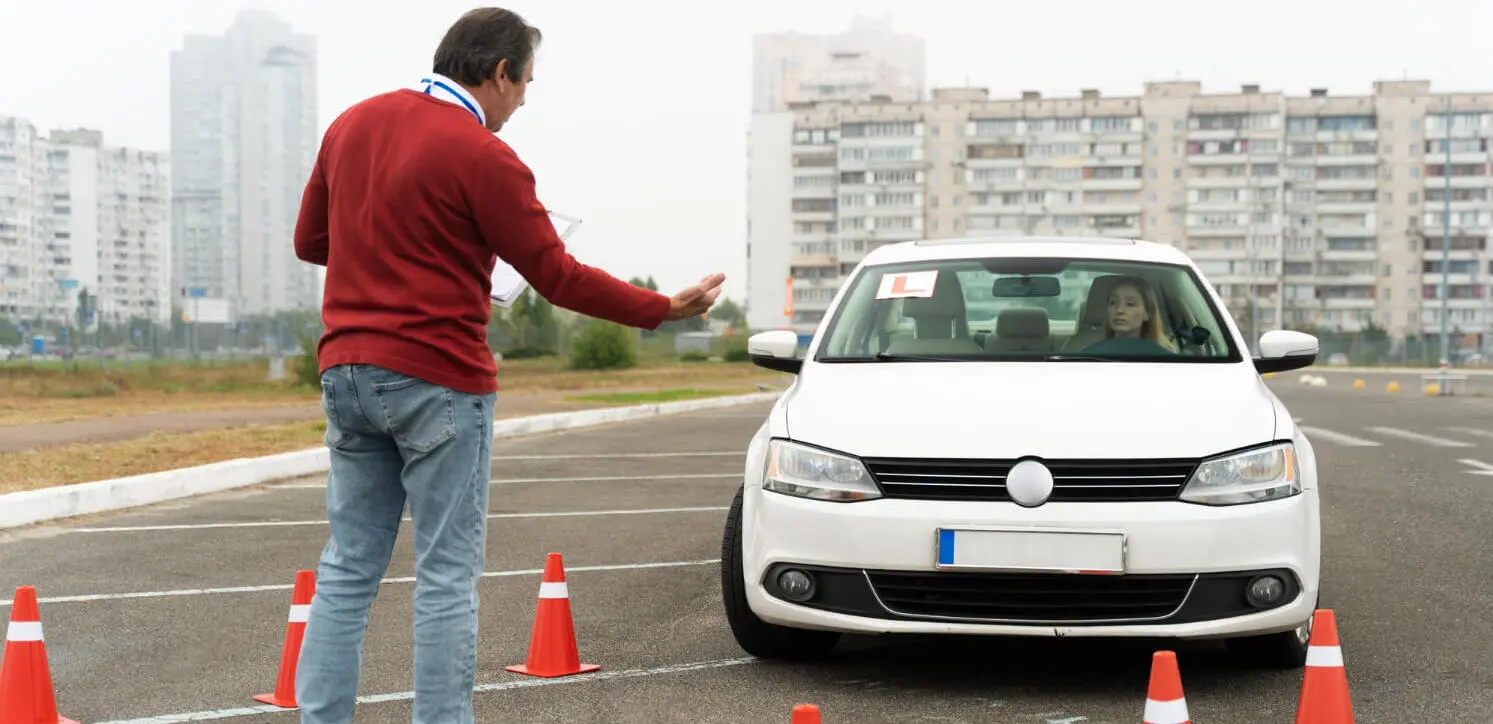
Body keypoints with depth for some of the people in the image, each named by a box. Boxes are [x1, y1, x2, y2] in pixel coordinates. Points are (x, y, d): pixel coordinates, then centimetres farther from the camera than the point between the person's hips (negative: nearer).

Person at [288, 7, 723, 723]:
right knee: (448, 575, 0)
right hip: (438, 380, -7)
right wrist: (666, 309, 0)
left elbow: (309, 241, 17)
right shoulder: (482, 156, -12)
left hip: (347, 373, 7)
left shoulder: (353, 123, 10)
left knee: (347, 568, 11)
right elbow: (557, 276, -9)